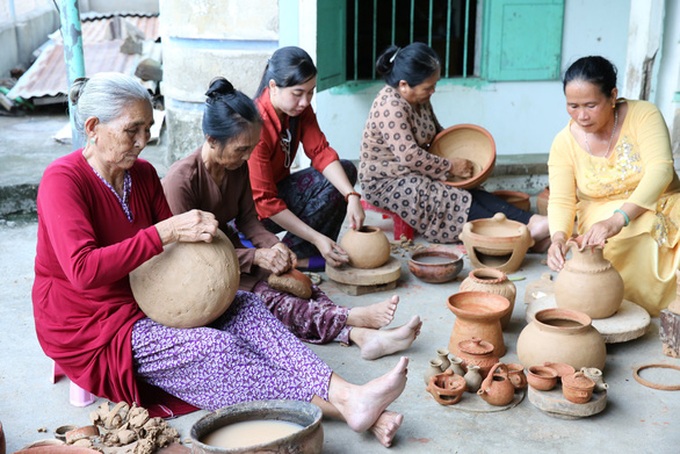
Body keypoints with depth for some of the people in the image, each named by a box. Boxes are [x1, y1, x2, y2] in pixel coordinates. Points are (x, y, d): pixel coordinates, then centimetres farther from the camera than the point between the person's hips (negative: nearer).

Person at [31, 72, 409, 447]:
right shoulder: (64, 180, -19)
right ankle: (342, 403, -29)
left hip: (144, 303, 7)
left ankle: (348, 396, -31)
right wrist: (167, 231, -35)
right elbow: (83, 270, -33)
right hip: (89, 332, -7)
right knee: (215, 347, -26)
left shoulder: (142, 174, 5)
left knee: (244, 308, -16)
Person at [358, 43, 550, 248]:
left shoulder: (420, 99, 7)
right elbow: (409, 155, -28)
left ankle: (531, 222, -30)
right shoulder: (390, 106, -23)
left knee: (474, 194, -15)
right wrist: (450, 166, -17)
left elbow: (436, 132, 23)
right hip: (388, 184, -8)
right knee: (457, 202, -25)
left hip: (418, 176, 8)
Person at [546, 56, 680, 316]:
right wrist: (559, 237, -35)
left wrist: (618, 219, -40)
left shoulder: (643, 115, -13)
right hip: (600, 216, 0)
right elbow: (561, 201, -11)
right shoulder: (565, 143, -7)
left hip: (658, 209, 1)